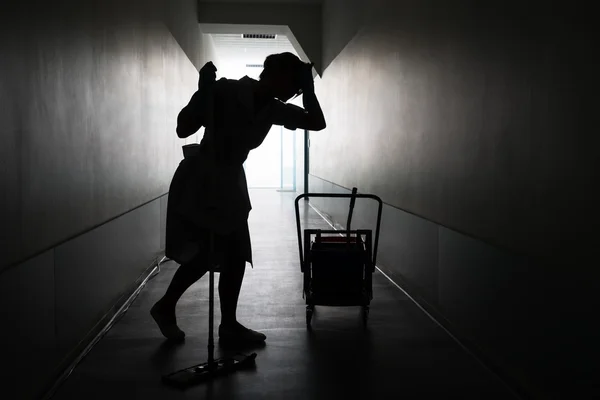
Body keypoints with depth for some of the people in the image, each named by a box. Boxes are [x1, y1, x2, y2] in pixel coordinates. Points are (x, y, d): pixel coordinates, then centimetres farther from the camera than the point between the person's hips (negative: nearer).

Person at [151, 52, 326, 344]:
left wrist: (308, 87, -8)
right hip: (198, 183, -7)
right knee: (203, 255, -9)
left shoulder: (273, 109, 2)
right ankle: (165, 307, 14)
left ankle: (228, 325, 16)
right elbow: (183, 129, -18)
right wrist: (204, 91, -31)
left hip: (230, 184, 7)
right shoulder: (227, 91, -17)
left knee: (236, 256, 5)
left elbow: (317, 123, 3)